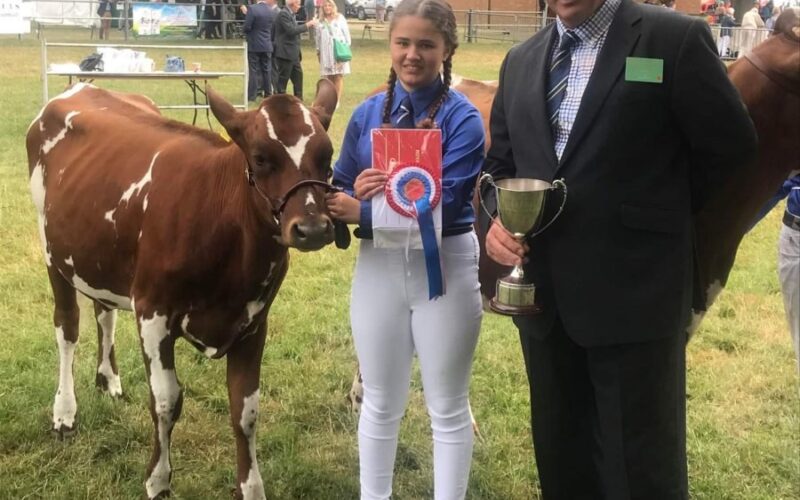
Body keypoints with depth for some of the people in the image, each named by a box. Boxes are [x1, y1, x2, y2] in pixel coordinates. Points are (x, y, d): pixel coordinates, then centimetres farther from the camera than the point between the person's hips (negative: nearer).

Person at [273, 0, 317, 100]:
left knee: (298, 75, 13)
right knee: (283, 78, -2)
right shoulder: (283, 14, -16)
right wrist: (307, 25, -17)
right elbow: (291, 30, -23)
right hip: (285, 53, -10)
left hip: (293, 54, 10)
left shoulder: (290, 14, 15)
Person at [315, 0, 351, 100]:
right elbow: (318, 36, 13)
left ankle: (338, 100, -8)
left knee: (339, 76, -5)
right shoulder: (321, 21, 9)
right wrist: (318, 50, 12)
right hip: (326, 53, 3)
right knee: (329, 77, 5)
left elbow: (346, 33, 3)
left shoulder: (340, 18, 3)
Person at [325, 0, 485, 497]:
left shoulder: (462, 118, -10)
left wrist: (362, 212, -22)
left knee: (448, 407, 11)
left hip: (446, 266, -3)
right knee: (381, 404, 17)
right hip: (379, 265, 4)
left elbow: (445, 204, -19)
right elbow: (342, 193, 4)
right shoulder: (367, 114, 3)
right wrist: (357, 191, -19)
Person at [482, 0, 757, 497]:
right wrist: (498, 218, -4)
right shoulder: (521, 60, 10)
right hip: (544, 293, 6)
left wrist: (663, 214, 5)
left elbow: (731, 147, -3)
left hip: (634, 292, -5)